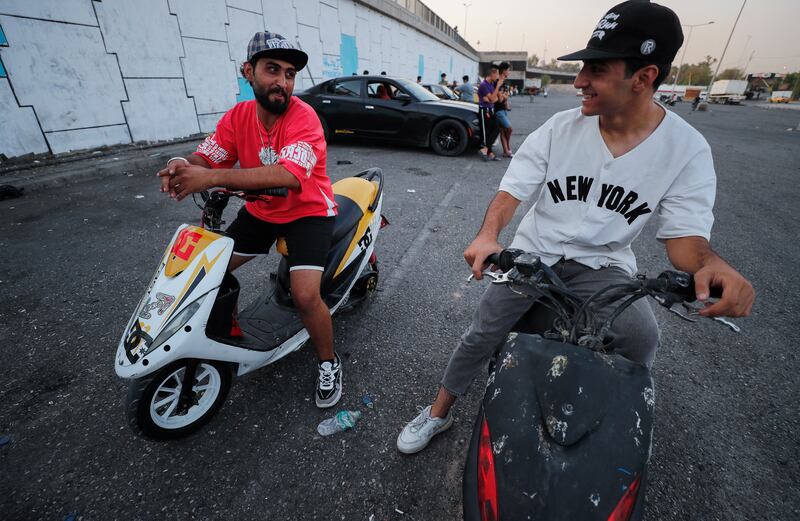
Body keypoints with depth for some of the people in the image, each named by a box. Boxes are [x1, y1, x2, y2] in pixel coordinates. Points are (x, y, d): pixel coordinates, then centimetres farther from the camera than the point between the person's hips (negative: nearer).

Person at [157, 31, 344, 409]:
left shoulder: (303, 117, -21)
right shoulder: (237, 116, -2)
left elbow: (290, 175, -37)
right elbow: (206, 158, -2)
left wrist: (213, 178, -42)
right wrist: (183, 166, -27)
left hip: (308, 211, -6)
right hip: (260, 210, 6)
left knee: (305, 296, -22)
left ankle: (328, 363, 7)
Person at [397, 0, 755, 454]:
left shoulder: (688, 149, -7)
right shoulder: (561, 128, -7)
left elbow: (685, 233, -8)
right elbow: (512, 189, -7)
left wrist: (710, 263, -33)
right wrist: (489, 235, -28)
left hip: (603, 265, 0)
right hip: (534, 254, 1)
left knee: (642, 339, -24)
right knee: (481, 335, -7)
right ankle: (438, 414, 17)